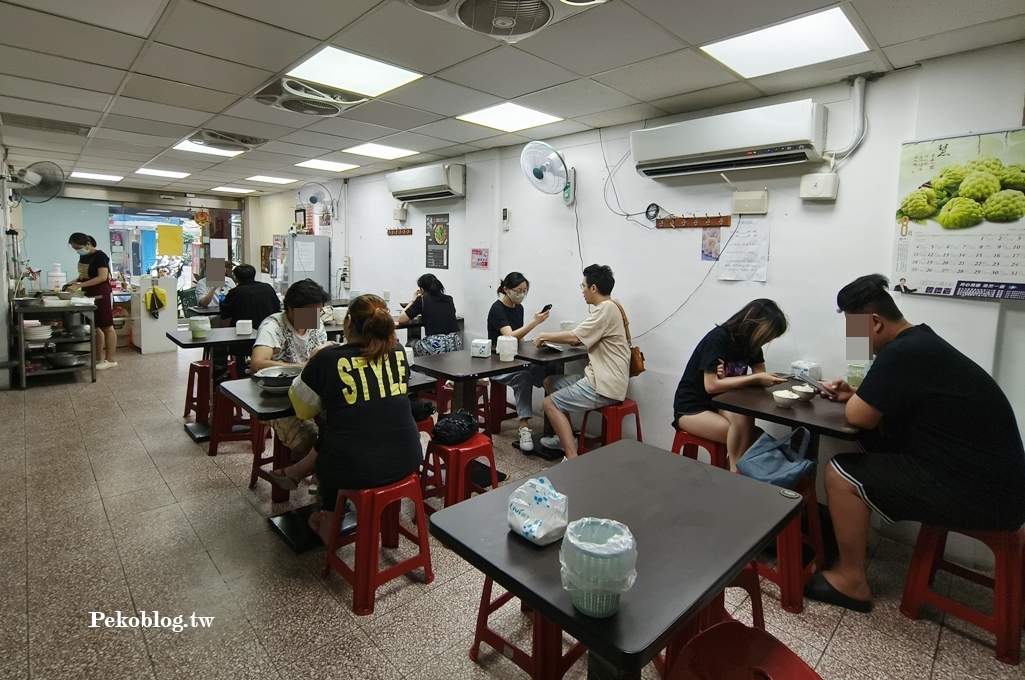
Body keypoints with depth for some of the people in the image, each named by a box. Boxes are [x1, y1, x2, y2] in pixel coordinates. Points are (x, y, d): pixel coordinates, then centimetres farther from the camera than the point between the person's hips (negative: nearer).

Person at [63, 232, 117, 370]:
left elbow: (102, 277, -22)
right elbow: (84, 275, 23)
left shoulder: (100, 256, -13)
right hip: (90, 295, 9)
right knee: (96, 327, 11)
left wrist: (79, 285, -24)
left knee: (106, 327, -3)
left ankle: (110, 360, 1)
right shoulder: (83, 257, 11)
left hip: (101, 295, -9)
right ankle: (99, 358, 17)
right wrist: (75, 281, 2)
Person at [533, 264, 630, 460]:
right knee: (550, 382, 15)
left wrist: (544, 336, -5)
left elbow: (574, 337, -20)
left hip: (605, 385, -10)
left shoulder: (607, 308, -18)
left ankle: (573, 459, -12)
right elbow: (585, 338, 16)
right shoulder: (611, 308, 14)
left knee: (550, 403, -8)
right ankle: (566, 437, 22)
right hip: (602, 378, 10)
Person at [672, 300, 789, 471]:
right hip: (691, 408, -6)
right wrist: (755, 379, -23)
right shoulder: (718, 339, -19)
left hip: (720, 405, 6)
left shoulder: (751, 343, 3)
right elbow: (712, 385, -22)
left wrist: (728, 378, -22)